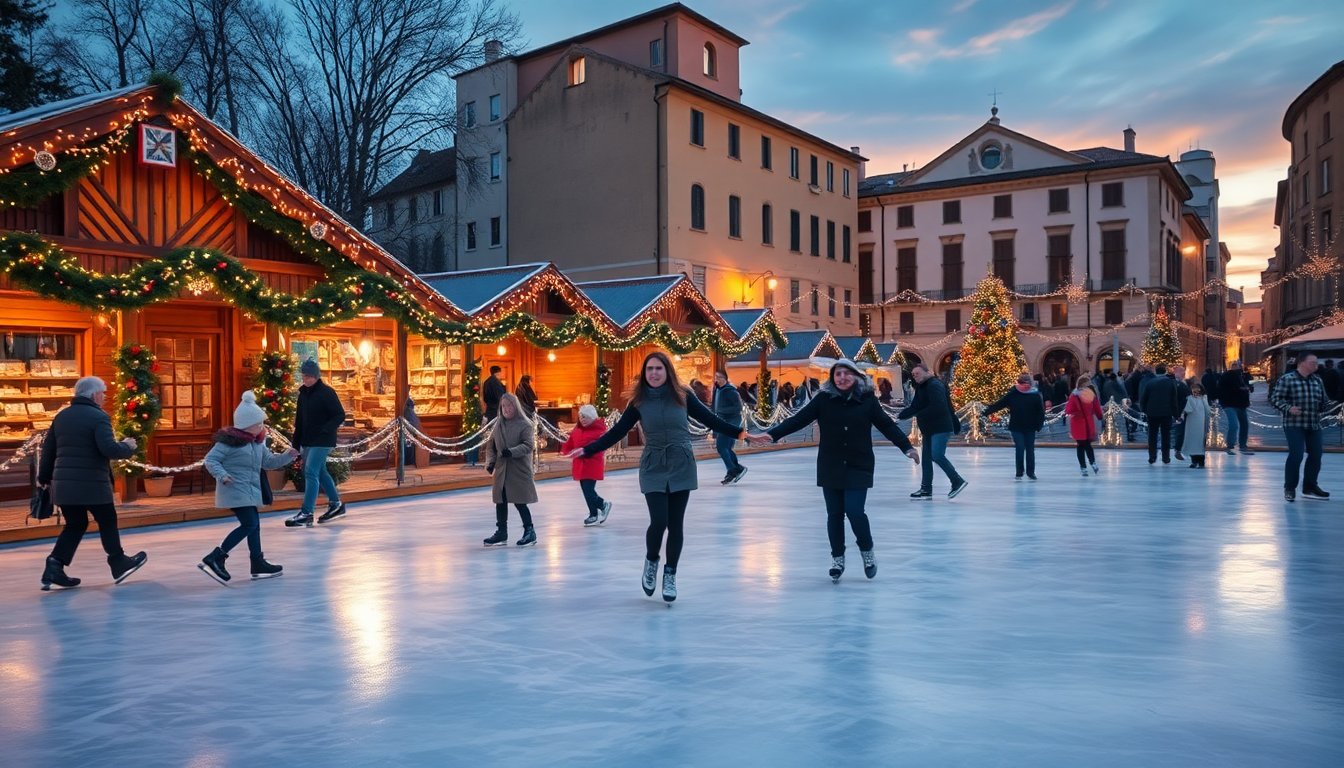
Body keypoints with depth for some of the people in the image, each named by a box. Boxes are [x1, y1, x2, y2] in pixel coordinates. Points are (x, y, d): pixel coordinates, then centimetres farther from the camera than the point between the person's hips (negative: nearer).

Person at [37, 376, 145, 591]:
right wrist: (128, 447, -1)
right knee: (107, 522, 11)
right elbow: (108, 449, -21)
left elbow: (48, 448, 16)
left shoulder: (61, 416, 12)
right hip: (92, 484, -6)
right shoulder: (99, 416, -11)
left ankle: (55, 567, 4)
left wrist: (44, 477, 25)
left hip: (63, 484, 7)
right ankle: (119, 563, 22)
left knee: (75, 524, 17)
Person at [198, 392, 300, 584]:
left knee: (254, 525, 13)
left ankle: (258, 563, 23)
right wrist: (222, 475, -30)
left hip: (250, 492, 10)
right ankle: (214, 559, -11)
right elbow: (210, 460, -15)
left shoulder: (257, 442, 10)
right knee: (249, 524, -15)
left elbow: (268, 461, 19)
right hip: (235, 490, -10)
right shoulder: (230, 441, -17)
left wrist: (287, 456, 5)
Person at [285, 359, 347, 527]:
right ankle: (336, 504, 30)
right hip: (307, 442, 8)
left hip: (322, 442, -8)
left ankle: (306, 514, -13)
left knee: (311, 473, -13)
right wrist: (296, 444, 14)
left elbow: (340, 415, -14)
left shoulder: (327, 393, -11)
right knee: (320, 473, 16)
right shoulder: (303, 394, 12)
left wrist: (325, 430, -25)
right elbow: (299, 421, 16)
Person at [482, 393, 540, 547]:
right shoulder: (498, 425, 9)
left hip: (519, 470, -6)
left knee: (519, 502, -4)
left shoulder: (525, 424, -7)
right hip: (501, 470, 6)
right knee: (500, 501, 11)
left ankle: (530, 532, 9)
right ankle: (501, 533, 22)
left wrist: (512, 451, -29)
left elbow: (528, 445, -16)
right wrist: (490, 462, 1)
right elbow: (490, 445, 15)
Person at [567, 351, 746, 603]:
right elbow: (617, 432, 1)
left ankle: (670, 575, 22)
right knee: (658, 521, -12)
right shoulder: (639, 401, -1)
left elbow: (710, 419, 3)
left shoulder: (682, 396, -2)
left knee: (676, 524, 3)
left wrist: (739, 432, -3)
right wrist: (588, 449, -4)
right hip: (653, 468, -1)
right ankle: (651, 562, 19)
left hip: (681, 466, 1)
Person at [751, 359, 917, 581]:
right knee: (834, 514, 8)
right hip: (830, 467, 2)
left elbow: (887, 425, -1)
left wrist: (907, 447, -8)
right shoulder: (824, 398, -4)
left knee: (854, 512, -9)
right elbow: (798, 419, -8)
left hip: (858, 467, -1)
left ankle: (867, 552, 19)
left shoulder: (867, 399, -4)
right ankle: (837, 559, 27)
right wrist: (771, 434, -17)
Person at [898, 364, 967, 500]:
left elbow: (937, 407, -27)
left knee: (937, 455, -19)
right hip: (929, 428, 10)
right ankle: (926, 489, 16)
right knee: (926, 458, 10)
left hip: (941, 427, -10)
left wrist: (919, 415, -25)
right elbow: (914, 407, 16)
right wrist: (900, 415, 6)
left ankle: (957, 481, -7)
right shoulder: (921, 388, 17)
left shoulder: (934, 385, -14)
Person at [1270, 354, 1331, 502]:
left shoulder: (1317, 380, 10)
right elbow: (1275, 398, -10)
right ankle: (1290, 488, 3)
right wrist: (1288, 408, -23)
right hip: (1294, 424, -7)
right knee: (1296, 455, -13)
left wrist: (1327, 405, -3)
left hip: (1314, 425, 7)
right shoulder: (1286, 379, -8)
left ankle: (1310, 487, 25)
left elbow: (1323, 400, 18)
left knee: (1316, 455, 9)